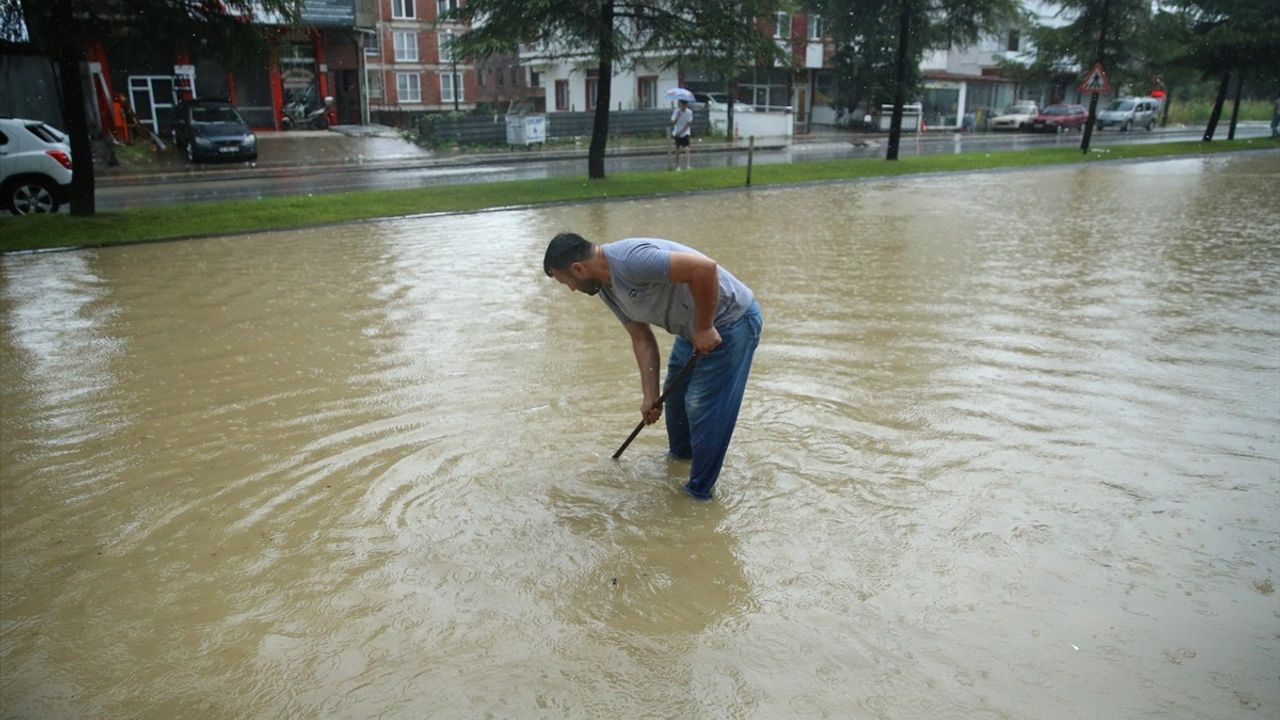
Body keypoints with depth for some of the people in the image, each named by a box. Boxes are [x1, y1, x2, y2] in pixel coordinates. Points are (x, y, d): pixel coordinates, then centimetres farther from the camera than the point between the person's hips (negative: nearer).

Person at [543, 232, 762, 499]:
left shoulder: (631, 259, -30)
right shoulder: (607, 289, 1)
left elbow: (704, 268, -36)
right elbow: (642, 339, 5)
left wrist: (703, 327, -27)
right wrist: (650, 396, 1)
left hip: (730, 320, -10)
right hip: (694, 328, 10)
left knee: (703, 405, -3)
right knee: (675, 393, 23)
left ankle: (699, 491, 13)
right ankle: (681, 452, 48)